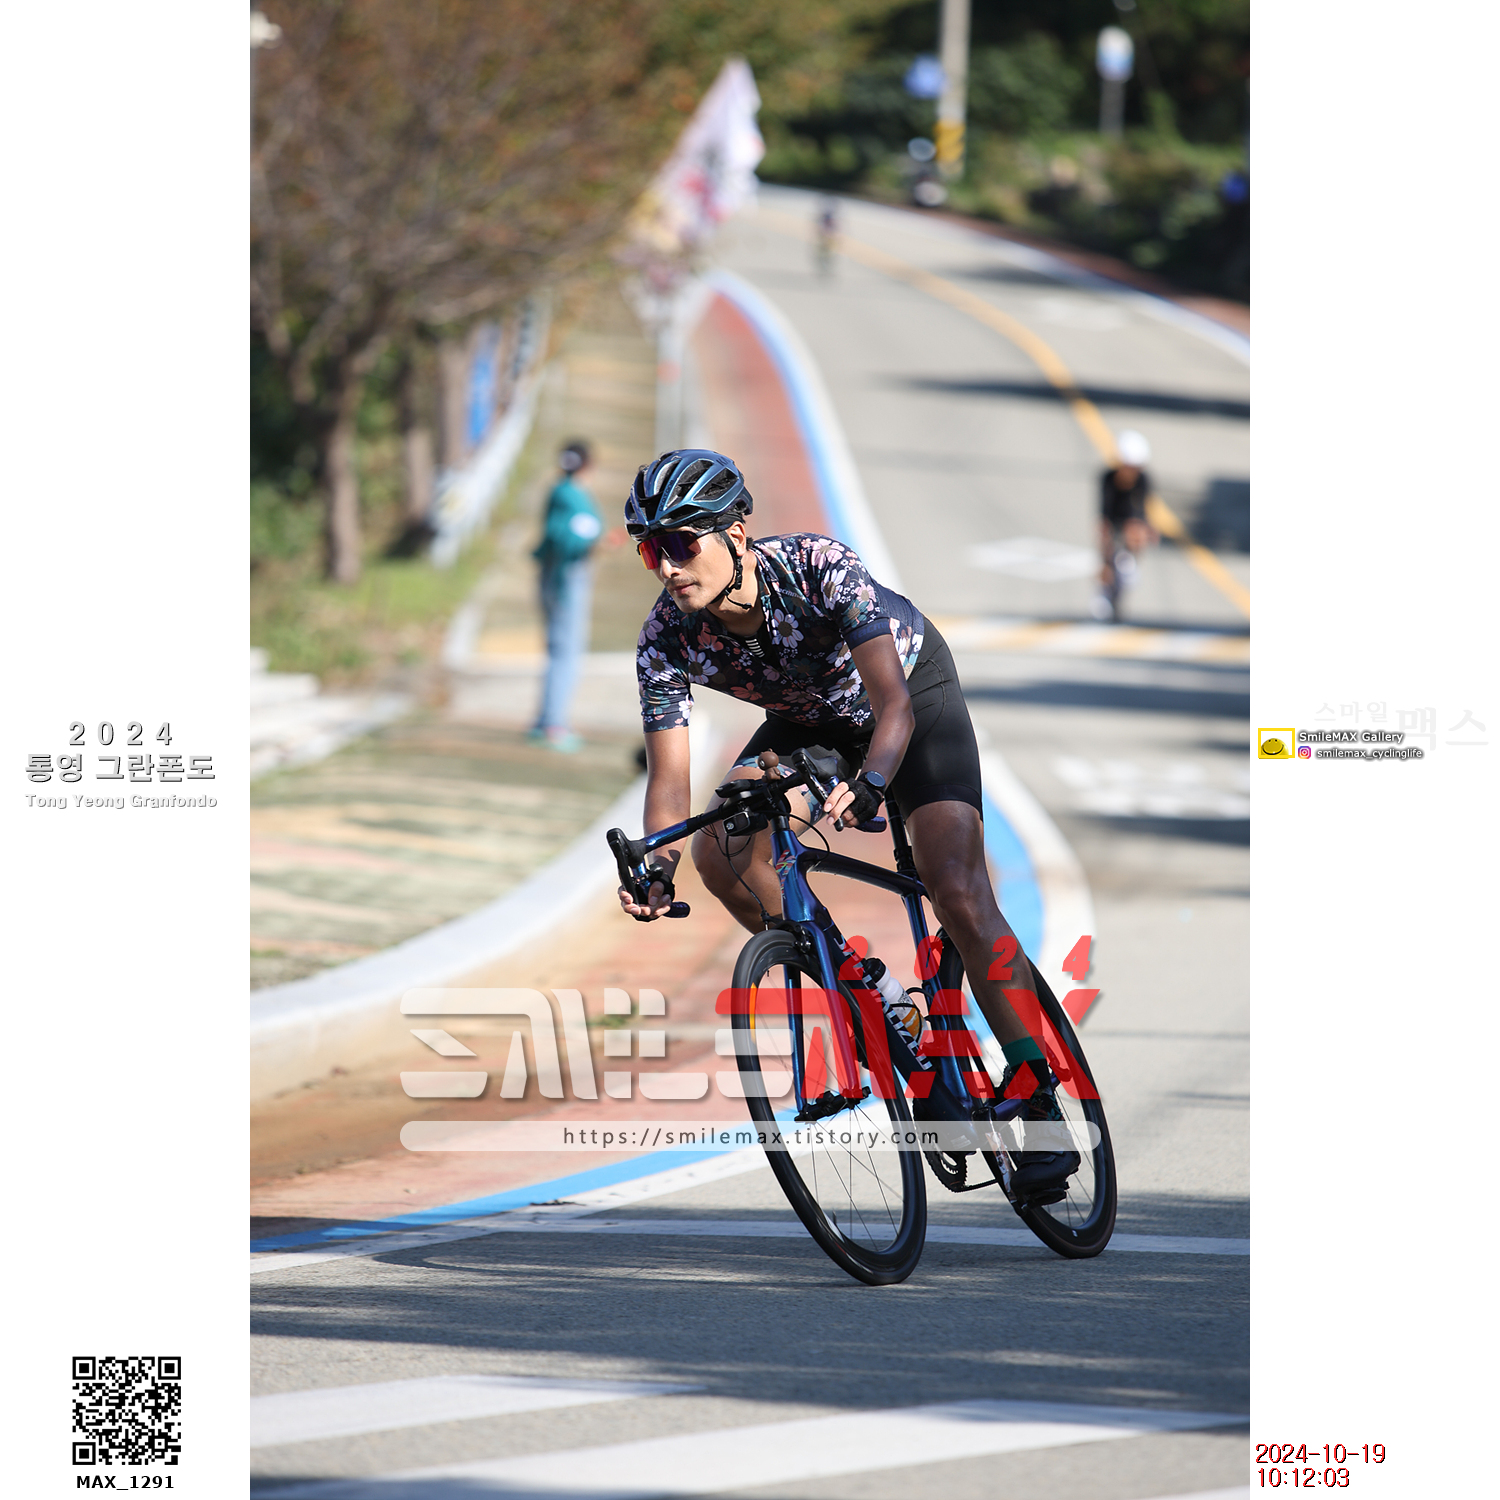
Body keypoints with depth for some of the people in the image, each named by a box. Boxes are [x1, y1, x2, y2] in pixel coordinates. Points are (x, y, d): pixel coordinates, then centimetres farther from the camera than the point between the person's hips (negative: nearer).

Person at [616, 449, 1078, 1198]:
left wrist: (869, 784, -62)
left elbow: (893, 705, -42)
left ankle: (1039, 1102, -14)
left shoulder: (821, 569, -37)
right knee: (719, 854, -19)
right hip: (809, 717, 5)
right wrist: (655, 871, -42)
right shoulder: (666, 637, -25)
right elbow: (669, 776, -23)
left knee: (959, 894, -20)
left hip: (911, 684, -5)